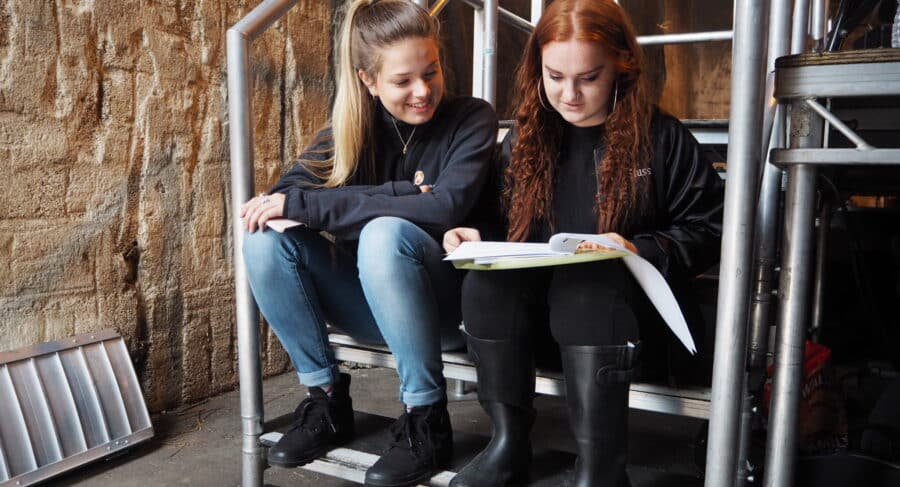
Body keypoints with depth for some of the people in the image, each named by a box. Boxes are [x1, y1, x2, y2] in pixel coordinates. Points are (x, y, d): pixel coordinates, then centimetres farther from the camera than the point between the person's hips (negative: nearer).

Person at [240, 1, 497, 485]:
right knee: (266, 239, -17)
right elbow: (283, 196, -14)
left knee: (386, 233, -34)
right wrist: (401, 194, -25)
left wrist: (304, 205, -25)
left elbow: (444, 208, -26)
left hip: (447, 305, -3)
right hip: (370, 309, 4)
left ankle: (426, 419, -19)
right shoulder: (351, 128, 0)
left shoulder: (471, 119, -9)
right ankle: (327, 397, -4)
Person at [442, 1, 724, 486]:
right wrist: (476, 236, -7)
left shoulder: (661, 137, -2)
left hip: (624, 292, -3)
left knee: (588, 287, -37)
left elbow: (708, 229, -1)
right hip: (535, 285, 4)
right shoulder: (524, 138, 9)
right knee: (485, 281, -28)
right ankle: (509, 441, -15)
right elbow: (506, 225, 16)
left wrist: (640, 251, -18)